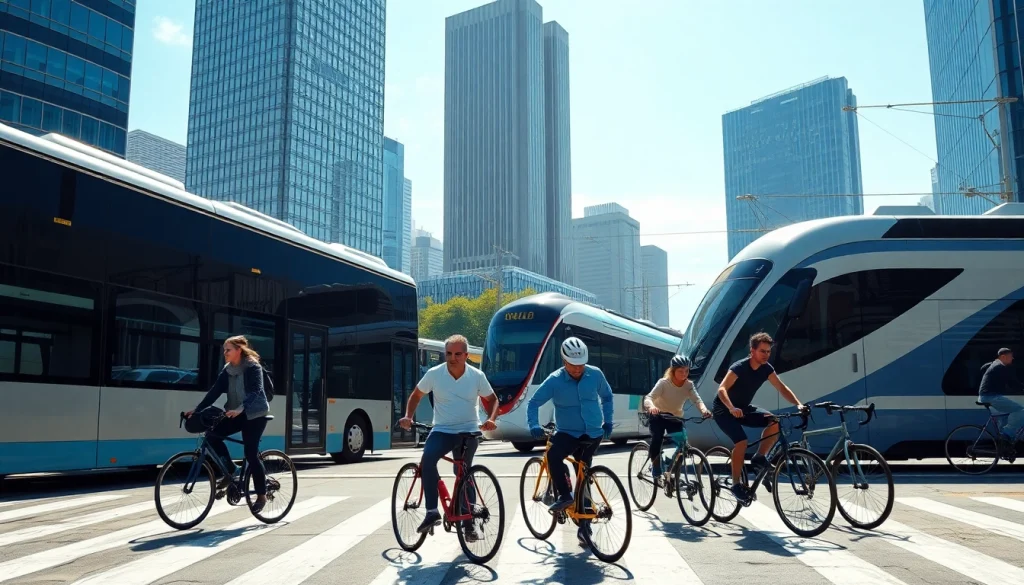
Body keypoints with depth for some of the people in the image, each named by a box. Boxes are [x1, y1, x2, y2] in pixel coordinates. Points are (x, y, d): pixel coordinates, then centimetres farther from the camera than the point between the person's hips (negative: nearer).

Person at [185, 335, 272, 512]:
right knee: (212, 435, -11)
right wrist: (197, 409, -10)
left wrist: (240, 409, -43)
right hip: (237, 414, 7)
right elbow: (215, 390, 0)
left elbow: (255, 392, -27)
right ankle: (231, 470, 7)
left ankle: (261, 495, 5)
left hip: (255, 414, -7)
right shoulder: (228, 369, 5)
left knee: (251, 454, -9)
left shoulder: (253, 367, -15)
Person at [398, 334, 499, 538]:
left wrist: (491, 419, -9)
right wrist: (408, 416, -5)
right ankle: (432, 512, -23)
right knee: (427, 459, -27)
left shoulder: (477, 376, -4)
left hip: (469, 432, 0)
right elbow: (417, 395, 9)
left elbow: (492, 399, 9)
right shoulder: (434, 374, -5)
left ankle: (468, 523, 12)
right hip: (442, 431, 0)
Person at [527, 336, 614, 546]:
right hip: (568, 433, -1)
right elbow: (534, 403, -8)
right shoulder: (554, 380, -12)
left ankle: (584, 527, 17)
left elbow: (607, 396, 13)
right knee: (553, 455, -32)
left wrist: (607, 421, 9)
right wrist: (533, 425, -23)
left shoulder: (595, 375, -5)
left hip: (593, 434, 1)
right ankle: (565, 495, -13)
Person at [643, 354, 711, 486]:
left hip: (675, 418, 4)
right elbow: (649, 397, -34)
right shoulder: (663, 383, -23)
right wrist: (651, 407, -59)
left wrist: (704, 409, -50)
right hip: (658, 417, -3)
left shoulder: (689, 385, -12)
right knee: (657, 440, -26)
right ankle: (657, 474, -16)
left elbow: (697, 399, -27)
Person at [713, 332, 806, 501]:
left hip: (744, 408, 7)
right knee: (742, 442, -26)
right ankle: (736, 484, -11)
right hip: (723, 409, -7)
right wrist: (732, 408, -53)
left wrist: (799, 404, -18)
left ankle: (759, 458, -1)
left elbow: (782, 388, -2)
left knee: (774, 422, -16)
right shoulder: (739, 367, -27)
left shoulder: (766, 368, -7)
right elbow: (722, 389, -37)